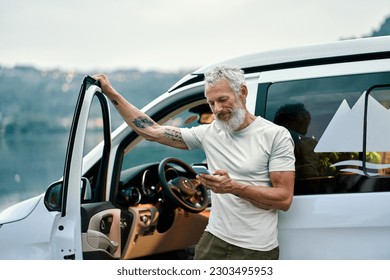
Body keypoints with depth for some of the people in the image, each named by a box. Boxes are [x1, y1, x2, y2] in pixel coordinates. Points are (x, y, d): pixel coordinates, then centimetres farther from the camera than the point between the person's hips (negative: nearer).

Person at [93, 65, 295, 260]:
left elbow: (284, 199, -12)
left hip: (256, 250, -4)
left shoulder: (275, 135, -7)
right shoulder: (209, 132, 4)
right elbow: (151, 131, 8)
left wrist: (233, 187, -23)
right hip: (214, 240, 4)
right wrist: (111, 94, 7)